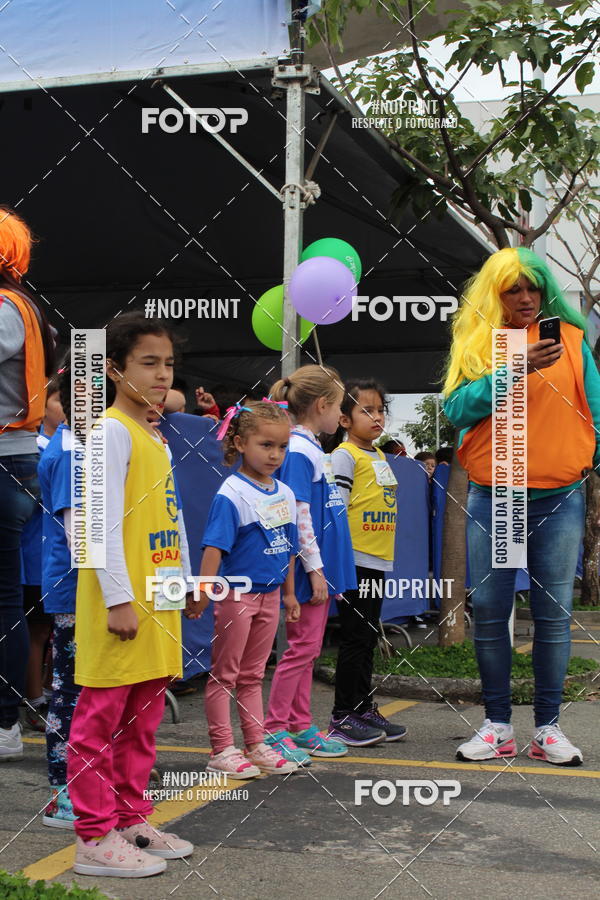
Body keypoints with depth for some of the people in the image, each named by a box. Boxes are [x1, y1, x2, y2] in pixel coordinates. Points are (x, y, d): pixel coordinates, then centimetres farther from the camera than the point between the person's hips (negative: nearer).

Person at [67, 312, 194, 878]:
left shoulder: (155, 438, 17)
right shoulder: (111, 430, -11)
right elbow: (104, 521, -17)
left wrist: (183, 583, 20)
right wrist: (118, 598, -20)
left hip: (157, 603, 9)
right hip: (121, 603, -9)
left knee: (142, 718, 15)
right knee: (100, 718, -1)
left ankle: (130, 820, 25)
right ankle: (95, 837, 5)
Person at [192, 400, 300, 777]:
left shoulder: (285, 494, 6)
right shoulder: (232, 494, -16)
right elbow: (214, 547, -21)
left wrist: (289, 593, 18)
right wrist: (203, 593, -26)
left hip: (270, 595, 7)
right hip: (237, 593, -7)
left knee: (252, 676, 17)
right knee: (224, 675, 5)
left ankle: (257, 745, 24)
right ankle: (222, 750, 12)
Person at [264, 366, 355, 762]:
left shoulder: (315, 449, 14)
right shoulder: (298, 451, -16)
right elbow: (299, 513, -20)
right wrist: (314, 568, -19)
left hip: (324, 566, 10)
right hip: (311, 568, -10)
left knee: (309, 648, 13)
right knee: (302, 647, -5)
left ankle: (302, 726, 20)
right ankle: (274, 729, 3)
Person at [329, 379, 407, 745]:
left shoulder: (380, 455, 16)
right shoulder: (345, 455, -9)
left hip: (378, 562, 8)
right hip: (355, 561, -8)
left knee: (368, 638, 13)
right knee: (355, 639, -4)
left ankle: (364, 708, 21)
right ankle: (342, 717, 3)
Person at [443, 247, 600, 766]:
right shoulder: (475, 342, 7)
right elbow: (456, 408, -6)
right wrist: (514, 370, -15)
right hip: (493, 496, 0)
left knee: (553, 613, 0)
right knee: (489, 610, 1)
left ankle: (548, 727, 9)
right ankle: (497, 726, 10)